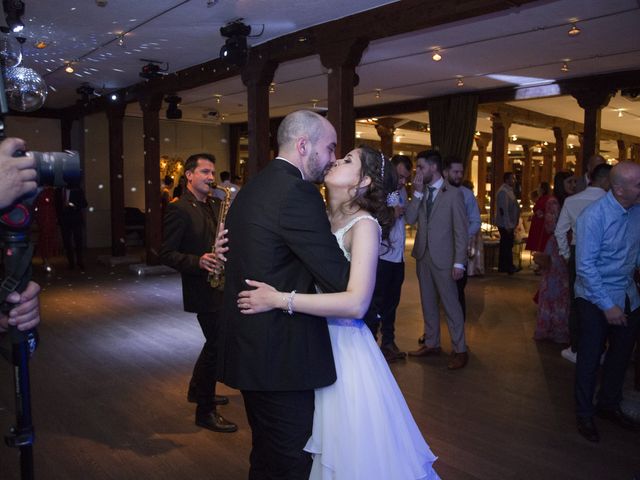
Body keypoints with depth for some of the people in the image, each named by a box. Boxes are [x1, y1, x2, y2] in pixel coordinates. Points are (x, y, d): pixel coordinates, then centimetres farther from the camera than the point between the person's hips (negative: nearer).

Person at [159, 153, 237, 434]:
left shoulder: (209, 206, 13)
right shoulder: (179, 209, -15)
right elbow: (166, 254, -18)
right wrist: (198, 262, -31)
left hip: (217, 286, 10)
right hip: (202, 289, -9)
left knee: (216, 342, 21)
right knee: (216, 346, -5)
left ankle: (197, 390, 40)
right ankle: (205, 411, 9)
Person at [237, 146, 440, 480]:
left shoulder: (365, 224, -15)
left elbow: (356, 303, -25)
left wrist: (280, 300, -26)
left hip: (344, 347, -6)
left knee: (353, 453, 10)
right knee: (325, 447, 20)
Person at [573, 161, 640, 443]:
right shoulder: (594, 216, -22)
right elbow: (585, 266, -20)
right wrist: (607, 306, -19)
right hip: (595, 299, -6)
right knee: (590, 358, 6)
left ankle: (609, 405, 39)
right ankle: (584, 414, 25)